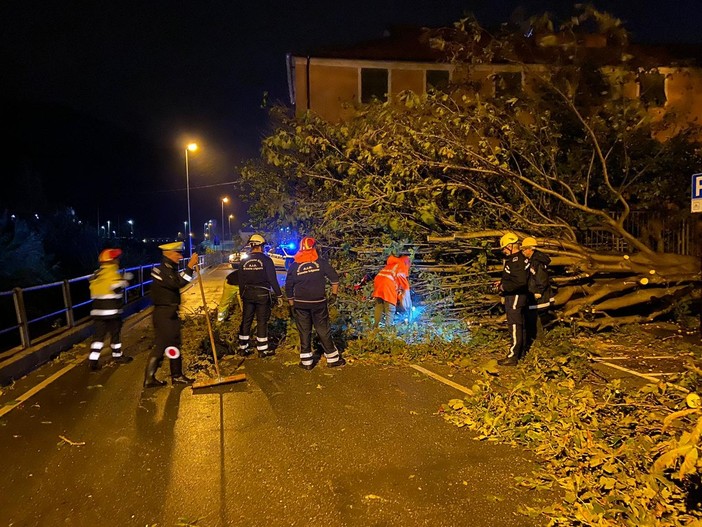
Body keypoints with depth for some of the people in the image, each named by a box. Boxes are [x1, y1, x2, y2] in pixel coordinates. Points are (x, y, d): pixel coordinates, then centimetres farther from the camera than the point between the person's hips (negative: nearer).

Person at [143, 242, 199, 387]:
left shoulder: (171, 269, 13)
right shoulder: (160, 270, -18)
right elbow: (178, 283, -29)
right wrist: (189, 266, -29)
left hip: (171, 313, 10)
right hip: (163, 314, -10)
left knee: (174, 344, 14)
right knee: (162, 345, -4)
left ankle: (177, 375, 22)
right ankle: (149, 379, 6)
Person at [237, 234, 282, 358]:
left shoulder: (244, 261, 6)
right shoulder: (266, 260, -9)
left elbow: (241, 281, 11)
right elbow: (273, 279, -12)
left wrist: (242, 296, 21)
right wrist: (279, 295, -6)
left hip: (248, 294, 5)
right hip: (262, 294, -4)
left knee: (246, 320, 11)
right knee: (262, 322, 1)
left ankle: (242, 348, 17)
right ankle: (263, 350, 7)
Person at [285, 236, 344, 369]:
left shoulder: (294, 266, 2)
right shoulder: (321, 262, -3)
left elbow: (288, 288, 6)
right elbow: (334, 278, -3)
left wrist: (292, 305, 15)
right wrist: (334, 295, 9)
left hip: (300, 304, 1)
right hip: (319, 303, -1)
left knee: (304, 332, 9)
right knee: (323, 331, 8)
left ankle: (306, 361, 14)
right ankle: (333, 359, 15)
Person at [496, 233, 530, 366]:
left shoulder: (517, 260, -21)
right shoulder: (514, 258, 13)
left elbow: (520, 281, -30)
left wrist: (504, 287, -20)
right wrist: (502, 282, 12)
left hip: (515, 297, -11)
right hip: (514, 296, 11)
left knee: (514, 326, -8)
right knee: (520, 325, 18)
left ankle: (512, 357, -5)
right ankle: (521, 351, 30)